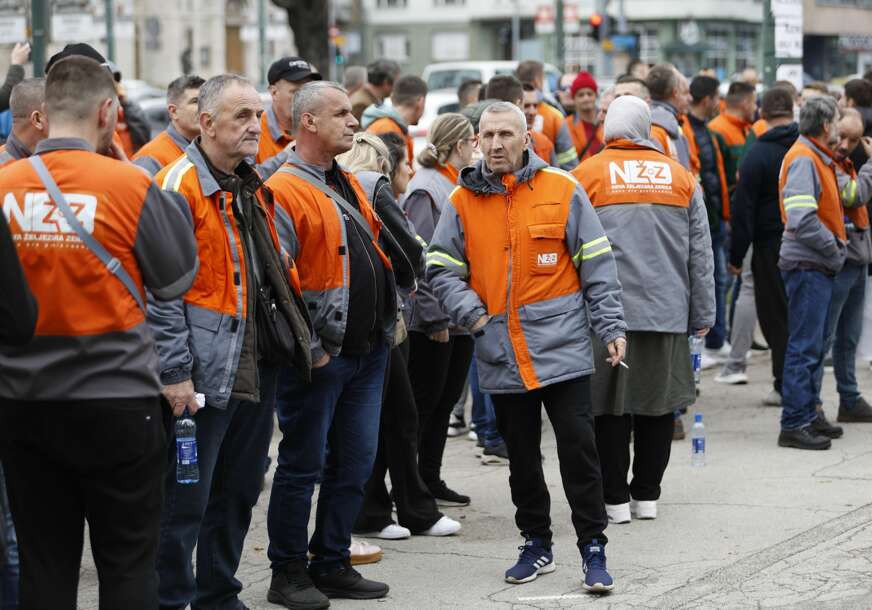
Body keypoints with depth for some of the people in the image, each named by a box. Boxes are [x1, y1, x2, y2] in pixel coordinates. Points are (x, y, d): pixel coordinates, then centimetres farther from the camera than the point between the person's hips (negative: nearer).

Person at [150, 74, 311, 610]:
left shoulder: (252, 188, 14)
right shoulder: (180, 186, -13)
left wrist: (298, 338, 19)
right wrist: (174, 372, -19)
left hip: (257, 370, 9)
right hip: (203, 377, -8)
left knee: (239, 492, 16)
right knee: (185, 500, -3)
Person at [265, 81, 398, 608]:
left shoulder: (351, 184, 15)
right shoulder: (284, 192, -13)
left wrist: (390, 316, 18)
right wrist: (306, 347, -17)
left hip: (369, 350, 8)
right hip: (319, 356, -8)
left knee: (355, 463, 12)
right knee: (303, 465, 0)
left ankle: (332, 564, 22)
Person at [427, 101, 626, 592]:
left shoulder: (563, 191, -2)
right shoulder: (463, 201, 4)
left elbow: (597, 266, 0)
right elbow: (441, 269, 7)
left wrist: (612, 327, -4)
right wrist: (471, 313, -7)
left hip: (561, 347, -3)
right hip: (502, 355, 3)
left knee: (578, 448, -3)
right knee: (521, 455, 12)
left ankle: (593, 548, 5)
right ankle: (537, 544, 25)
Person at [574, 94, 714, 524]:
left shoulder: (585, 175, 0)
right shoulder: (681, 178, 8)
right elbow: (700, 255, 9)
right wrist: (703, 315, 14)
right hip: (668, 311, 3)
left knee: (610, 406, 2)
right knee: (657, 403, 10)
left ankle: (615, 498, 3)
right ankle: (647, 495, 15)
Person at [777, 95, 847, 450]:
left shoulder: (817, 158, 17)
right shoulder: (803, 159, -15)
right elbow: (802, 220, -24)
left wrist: (836, 244, 8)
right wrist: (834, 249, -14)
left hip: (817, 266, 10)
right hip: (807, 265, -10)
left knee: (811, 346, 16)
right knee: (804, 347, -8)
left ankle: (807, 415, 24)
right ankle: (794, 425, -7)